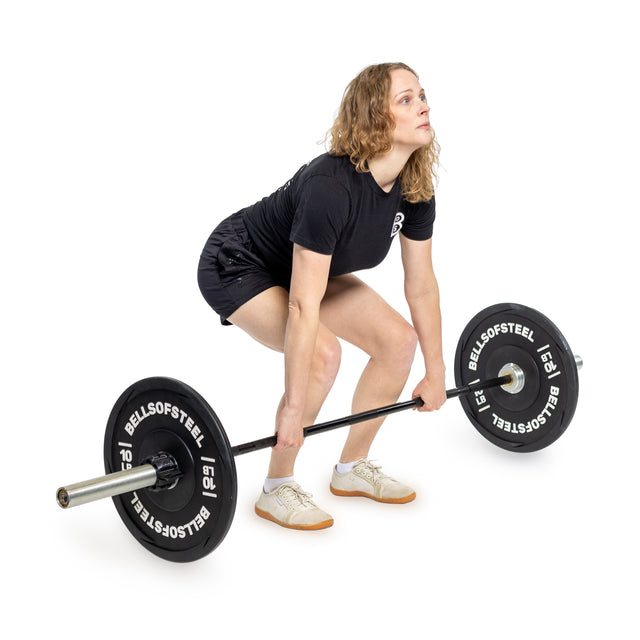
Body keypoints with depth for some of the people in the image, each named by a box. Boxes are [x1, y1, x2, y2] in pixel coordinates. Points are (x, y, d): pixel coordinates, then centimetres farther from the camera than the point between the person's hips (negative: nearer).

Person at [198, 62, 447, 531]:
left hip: (306, 265, 8)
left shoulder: (415, 189, -14)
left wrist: (436, 371, 2)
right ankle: (277, 490, -7)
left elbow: (421, 285, -3)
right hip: (237, 268, -8)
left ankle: (352, 467, 13)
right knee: (323, 353, -28)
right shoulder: (330, 187, -37)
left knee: (399, 339, -4)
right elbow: (303, 306, -36)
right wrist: (293, 410, -33)